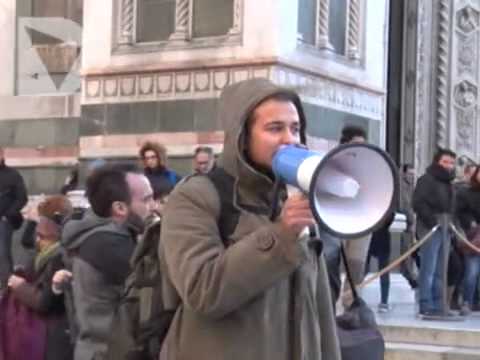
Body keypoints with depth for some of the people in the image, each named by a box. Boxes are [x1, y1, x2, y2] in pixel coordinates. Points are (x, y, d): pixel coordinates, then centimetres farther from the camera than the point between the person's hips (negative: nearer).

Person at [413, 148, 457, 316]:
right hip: (430, 229, -8)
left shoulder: (448, 183, 20)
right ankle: (426, 306, -7)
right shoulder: (426, 180, -6)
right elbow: (418, 203, -15)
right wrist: (433, 221, -21)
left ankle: (438, 306, 13)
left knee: (440, 271, 9)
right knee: (428, 270, -8)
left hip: (445, 231, 8)